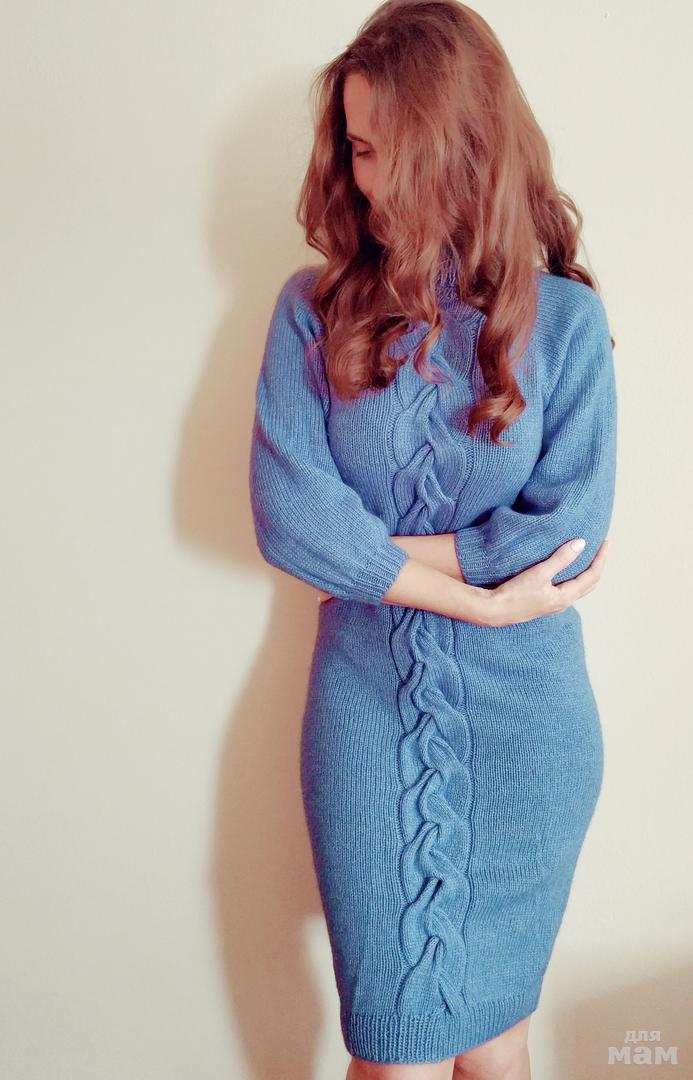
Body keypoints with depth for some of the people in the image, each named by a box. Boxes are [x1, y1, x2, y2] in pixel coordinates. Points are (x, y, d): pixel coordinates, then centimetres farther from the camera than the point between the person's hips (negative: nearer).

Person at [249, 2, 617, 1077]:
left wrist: (370, 550, -12)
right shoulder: (314, 309, -1)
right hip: (368, 706, 0)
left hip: (525, 717, 0)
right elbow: (285, 514, -12)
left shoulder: (563, 318, -3)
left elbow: (572, 529, -11)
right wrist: (478, 593, -15)